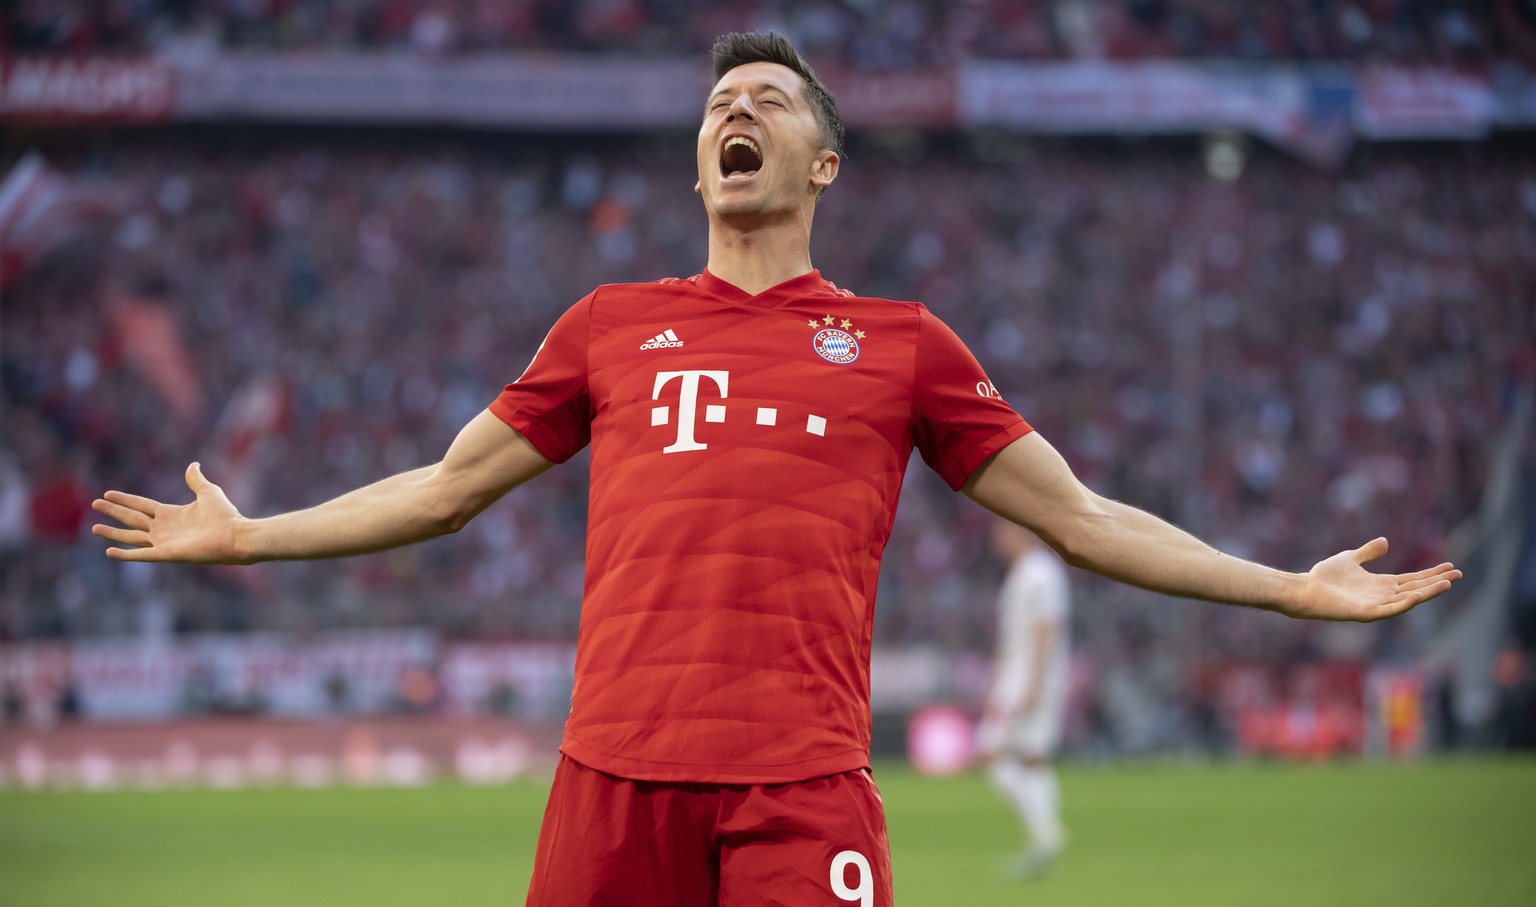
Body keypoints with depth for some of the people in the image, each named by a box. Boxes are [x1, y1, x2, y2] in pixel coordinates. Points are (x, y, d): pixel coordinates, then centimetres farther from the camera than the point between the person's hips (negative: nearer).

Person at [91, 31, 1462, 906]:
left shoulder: (901, 343, 15)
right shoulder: (611, 325, 19)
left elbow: (1081, 520, 17)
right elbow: (446, 491, 27)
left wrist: (1293, 589, 12)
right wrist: (244, 537, 27)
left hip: (806, 784, -1)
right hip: (616, 772, 2)